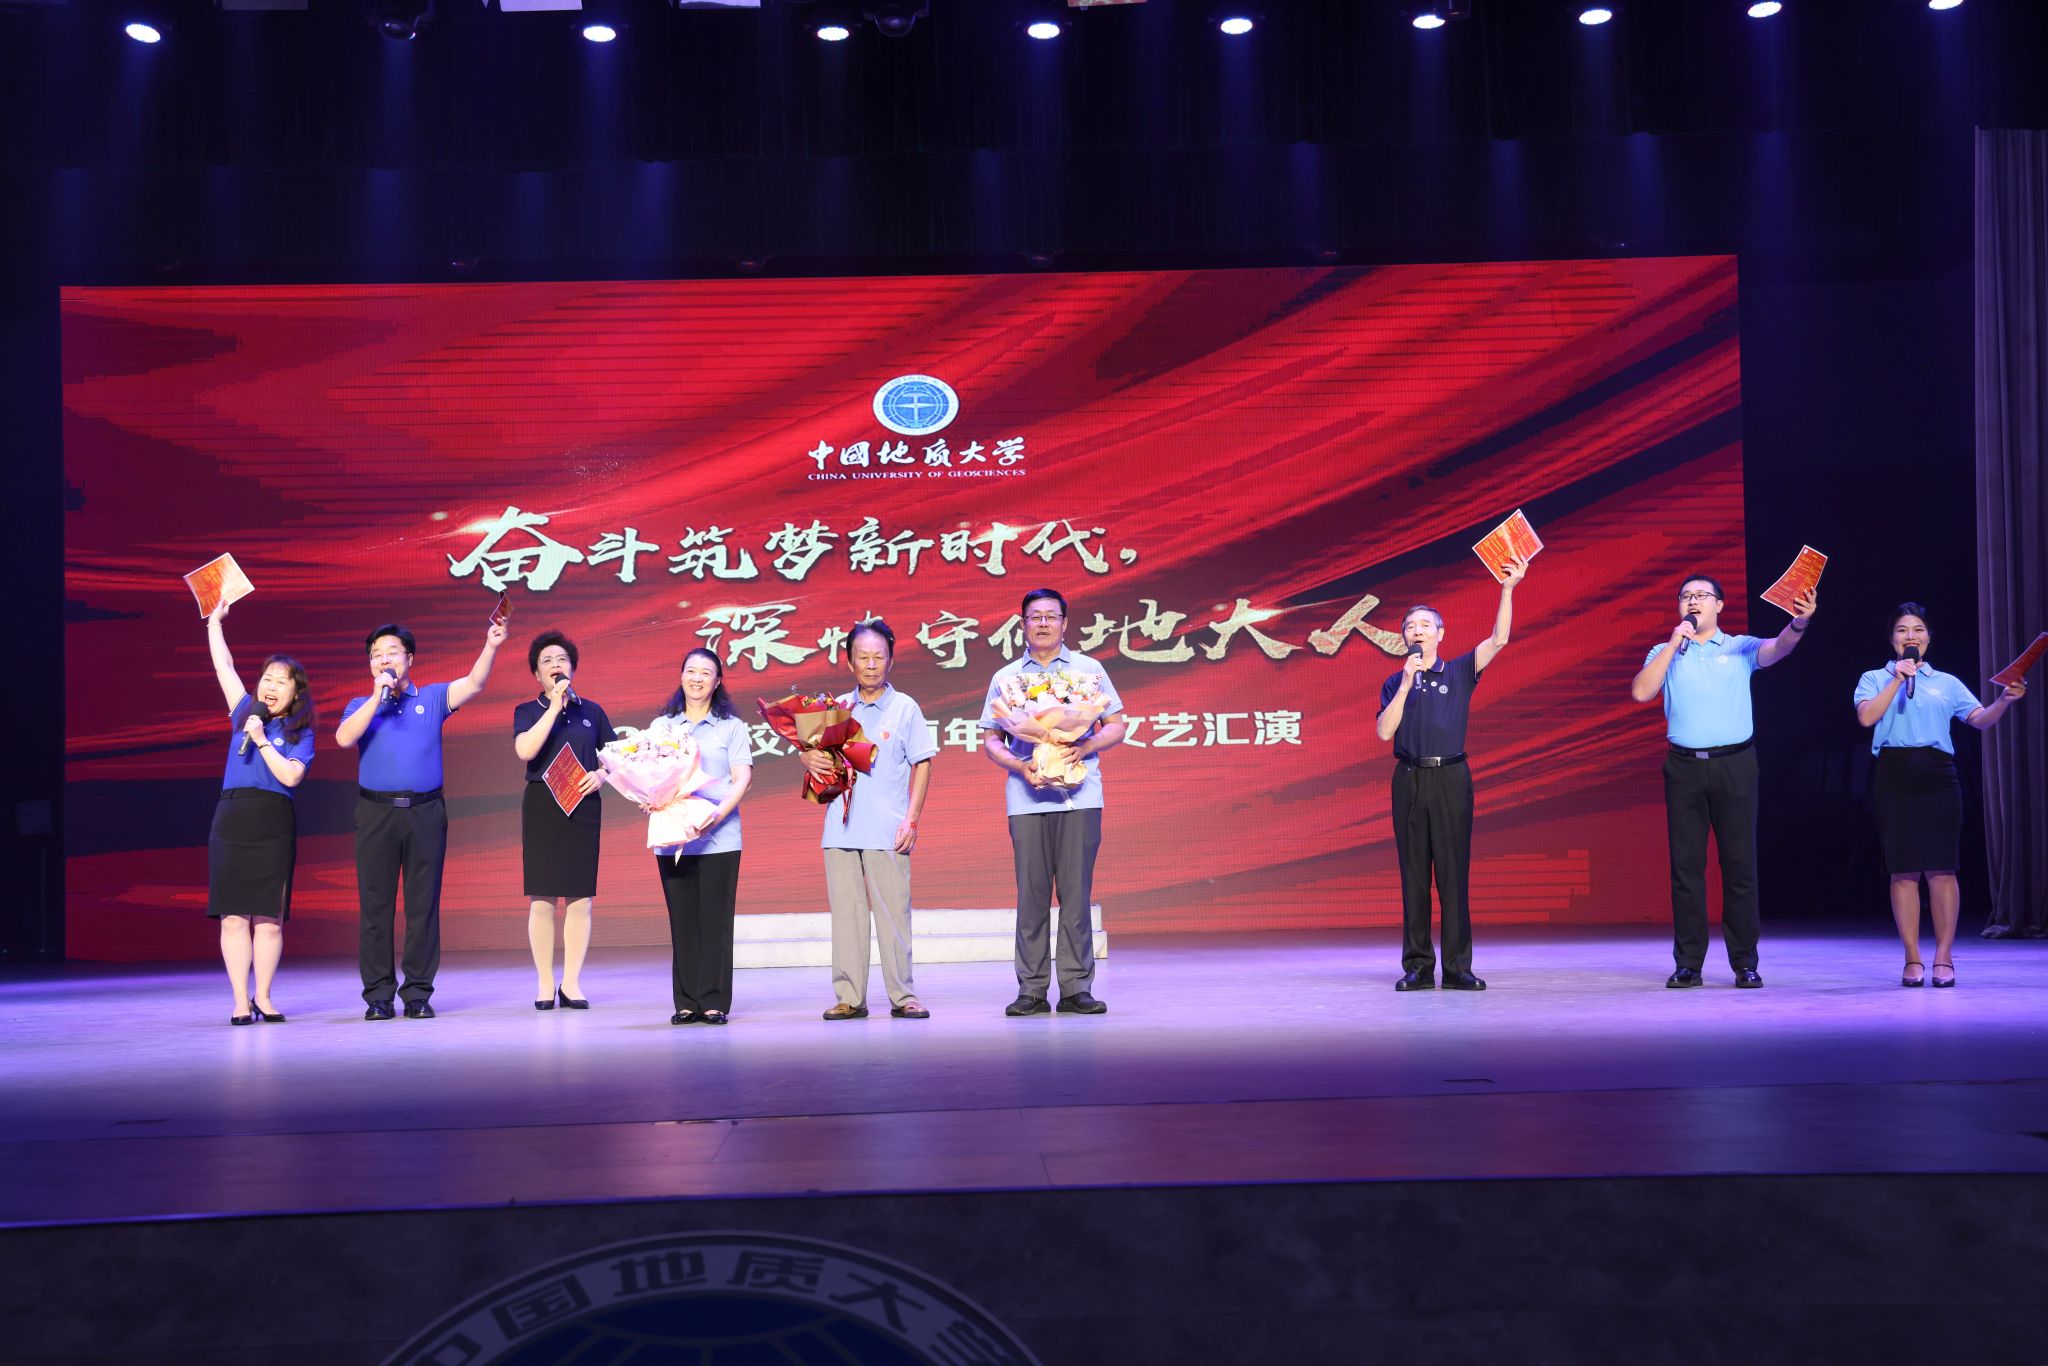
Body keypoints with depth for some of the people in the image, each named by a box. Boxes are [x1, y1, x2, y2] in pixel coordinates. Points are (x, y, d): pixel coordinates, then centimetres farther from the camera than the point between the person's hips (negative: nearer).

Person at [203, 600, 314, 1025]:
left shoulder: (300, 733, 5)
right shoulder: (245, 713, 15)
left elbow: (290, 776, -10)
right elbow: (224, 667, 21)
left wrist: (261, 740, -9)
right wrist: (214, 621, 25)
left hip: (274, 826, -2)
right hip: (231, 820, 3)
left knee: (269, 919, -2)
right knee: (234, 917, -2)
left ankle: (263, 998, 7)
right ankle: (240, 1001, 0)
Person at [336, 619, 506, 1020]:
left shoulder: (432, 698, 12)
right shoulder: (360, 706, 12)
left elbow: (474, 684, -4)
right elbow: (344, 738, -8)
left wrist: (490, 646, -20)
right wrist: (379, 695, -9)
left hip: (425, 812, 0)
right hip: (376, 813, 0)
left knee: (423, 904, 1)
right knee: (375, 904, 1)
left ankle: (418, 993, 6)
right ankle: (378, 994, 6)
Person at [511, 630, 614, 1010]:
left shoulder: (591, 711, 12)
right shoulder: (527, 712, 6)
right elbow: (526, 750, -13)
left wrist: (601, 774, -4)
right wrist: (555, 706, -12)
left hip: (584, 806, 2)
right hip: (541, 805, -2)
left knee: (580, 897, -1)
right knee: (542, 898, -3)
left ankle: (572, 983, 5)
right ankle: (545, 984, 4)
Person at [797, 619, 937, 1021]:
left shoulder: (904, 708, 3)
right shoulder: (836, 708, 12)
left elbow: (922, 765, 2)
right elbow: (807, 748, 20)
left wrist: (911, 819, -5)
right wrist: (809, 757, -5)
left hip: (887, 830, -3)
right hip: (840, 827, 3)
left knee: (893, 911, -2)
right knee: (845, 912, 4)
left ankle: (902, 996, 5)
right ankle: (849, 997, 8)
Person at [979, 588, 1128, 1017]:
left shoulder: (1088, 670, 11)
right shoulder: (1005, 678, 13)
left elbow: (1117, 726, 10)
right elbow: (990, 740, 11)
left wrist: (1085, 747, -9)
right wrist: (1020, 765, -8)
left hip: (1079, 796, -1)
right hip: (1027, 799, 1)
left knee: (1076, 893, -2)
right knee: (1031, 895, -1)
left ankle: (1076, 988, 3)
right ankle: (1031, 990, 4)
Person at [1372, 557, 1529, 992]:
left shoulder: (1459, 672, 8)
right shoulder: (1394, 683, 11)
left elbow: (1498, 640, -5)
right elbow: (1385, 731, -2)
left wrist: (1508, 589, -12)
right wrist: (1406, 684, -8)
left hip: (1451, 778, -1)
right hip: (1409, 779, 1)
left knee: (1454, 872, -2)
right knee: (1414, 874, 2)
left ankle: (1457, 967, 1)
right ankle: (1417, 967, 6)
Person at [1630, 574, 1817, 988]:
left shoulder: (1740, 648, 8)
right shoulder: (1665, 653, 12)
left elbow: (1776, 648, -12)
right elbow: (1641, 692, -4)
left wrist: (1799, 624, -33)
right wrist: (1674, 644, -6)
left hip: (1734, 766, -1)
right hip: (1684, 767, 1)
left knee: (1739, 864, 0)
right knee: (1686, 865, 2)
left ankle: (1745, 963, 6)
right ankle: (1688, 964, 7)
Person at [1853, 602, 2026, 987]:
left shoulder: (1947, 682, 17)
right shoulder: (1875, 679, 12)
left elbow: (1980, 719, 7)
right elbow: (1866, 717, -6)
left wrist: (2004, 700, -11)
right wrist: (1898, 680, -8)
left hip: (1938, 777, 1)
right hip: (1896, 778, -1)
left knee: (1941, 869, -3)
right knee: (1903, 871, -1)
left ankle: (1944, 958, 1)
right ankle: (1912, 960, 4)